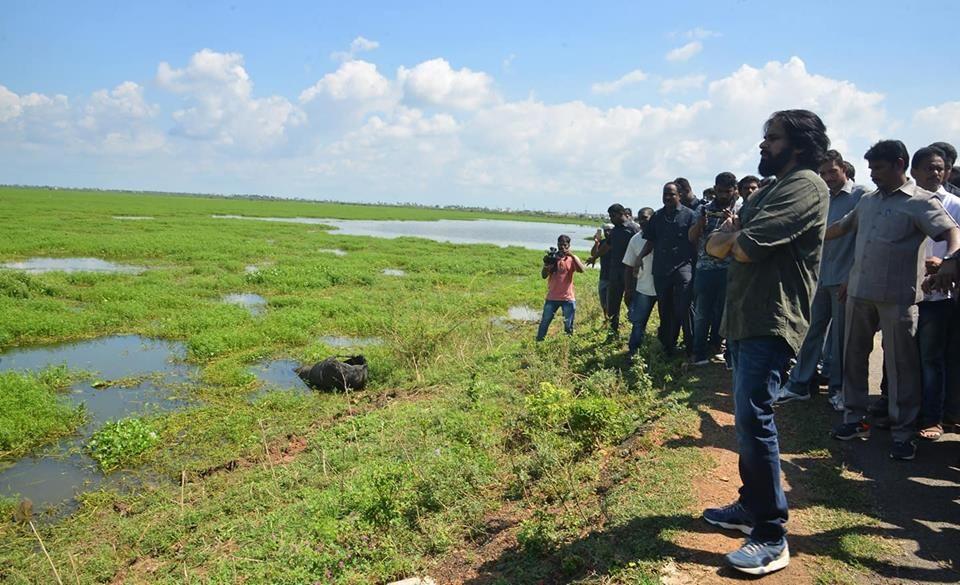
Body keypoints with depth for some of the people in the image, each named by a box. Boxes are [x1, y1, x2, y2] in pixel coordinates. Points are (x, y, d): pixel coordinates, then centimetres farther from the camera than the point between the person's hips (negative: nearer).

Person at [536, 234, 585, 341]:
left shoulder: (572, 258, 2)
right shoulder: (552, 258, 5)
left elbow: (581, 270, -18)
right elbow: (543, 276, -3)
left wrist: (571, 255, -24)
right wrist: (547, 264, -20)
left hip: (568, 298, -1)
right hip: (552, 297, 1)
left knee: (568, 326, 3)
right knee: (544, 323, 3)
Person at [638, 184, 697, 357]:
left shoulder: (689, 215, 1)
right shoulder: (657, 216, 14)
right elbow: (651, 241, 16)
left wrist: (695, 265, -9)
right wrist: (641, 256, -1)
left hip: (683, 266, -5)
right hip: (661, 269, 5)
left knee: (683, 310, -12)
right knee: (664, 310, 11)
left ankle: (691, 346, 0)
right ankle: (668, 348, 23)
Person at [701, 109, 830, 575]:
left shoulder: (806, 184, -10)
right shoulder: (765, 193, 21)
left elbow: (747, 248, -21)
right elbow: (715, 246, 13)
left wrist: (736, 237, 1)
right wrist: (731, 233, -9)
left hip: (771, 323, -10)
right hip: (743, 318, 10)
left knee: (754, 419, -14)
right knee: (747, 418, 15)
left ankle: (772, 536, -5)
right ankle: (751, 506, 28)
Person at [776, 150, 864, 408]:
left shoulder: (859, 196, -5)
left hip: (844, 279, -5)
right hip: (819, 277, 5)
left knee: (841, 335, 5)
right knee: (811, 329, 7)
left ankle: (838, 388, 18)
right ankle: (799, 384, 13)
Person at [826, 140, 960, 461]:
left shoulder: (921, 201, -5)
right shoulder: (867, 200, 14)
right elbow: (841, 227, 26)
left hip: (897, 296, -6)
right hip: (860, 293, 6)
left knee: (901, 364, 0)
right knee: (853, 357, 11)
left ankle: (902, 433, 10)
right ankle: (854, 418, 24)